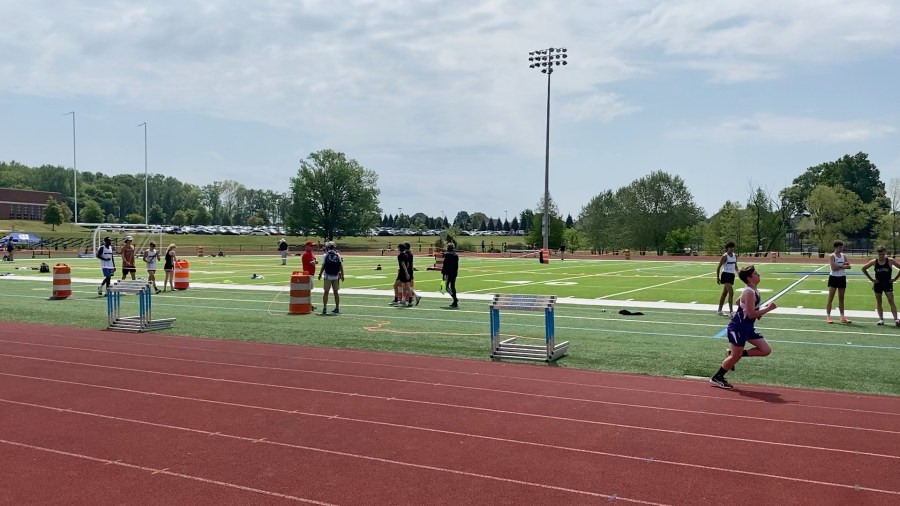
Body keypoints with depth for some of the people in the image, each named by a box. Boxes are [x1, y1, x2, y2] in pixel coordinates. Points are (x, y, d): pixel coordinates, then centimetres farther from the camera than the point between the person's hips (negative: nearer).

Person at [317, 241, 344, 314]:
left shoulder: (325, 255, -6)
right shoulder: (338, 255, 2)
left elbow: (323, 266, -6)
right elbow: (341, 266, 2)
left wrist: (320, 274, 5)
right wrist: (342, 275, 10)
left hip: (328, 276, -2)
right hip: (336, 276, 2)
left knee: (326, 292, 5)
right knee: (336, 292, 10)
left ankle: (325, 308, 4)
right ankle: (337, 308, 13)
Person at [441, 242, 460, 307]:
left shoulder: (447, 254, -12)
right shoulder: (456, 255, 8)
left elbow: (445, 265, -14)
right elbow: (457, 265, 13)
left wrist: (443, 274, -10)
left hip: (448, 273, -7)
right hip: (454, 273, 7)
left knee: (447, 286, -2)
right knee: (453, 286, 12)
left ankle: (455, 298, -20)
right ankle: (455, 302, 10)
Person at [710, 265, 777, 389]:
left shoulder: (754, 291, 8)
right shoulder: (749, 292, -22)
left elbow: (738, 302, 22)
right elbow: (751, 314, -25)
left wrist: (758, 312, 15)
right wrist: (768, 308, -19)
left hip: (748, 327, 9)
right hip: (738, 327, -9)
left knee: (766, 350, 4)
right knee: (736, 356, -1)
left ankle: (732, 354, 12)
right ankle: (717, 378, 15)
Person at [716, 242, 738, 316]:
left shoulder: (735, 256, 10)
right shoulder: (725, 256, -10)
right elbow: (719, 267, -8)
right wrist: (717, 277, -12)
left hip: (732, 275, 7)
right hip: (726, 275, -7)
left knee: (724, 293, 13)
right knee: (731, 293, -17)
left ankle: (719, 310, 22)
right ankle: (731, 311, -17)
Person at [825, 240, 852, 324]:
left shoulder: (844, 256, 8)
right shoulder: (832, 256, -9)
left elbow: (848, 266, -4)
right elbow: (834, 268, -20)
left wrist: (839, 265, -17)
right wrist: (843, 266, -9)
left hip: (842, 278, 6)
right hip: (834, 278, -6)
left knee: (841, 299, 11)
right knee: (830, 298, -3)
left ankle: (842, 317, 15)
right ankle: (828, 316, -1)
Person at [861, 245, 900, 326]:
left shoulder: (890, 261, -8)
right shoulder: (874, 262, -3)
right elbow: (864, 269, 6)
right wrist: (871, 279, 2)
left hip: (888, 283, -2)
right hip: (878, 284, 2)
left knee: (891, 301, -9)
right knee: (878, 302, 6)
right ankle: (881, 319, 13)